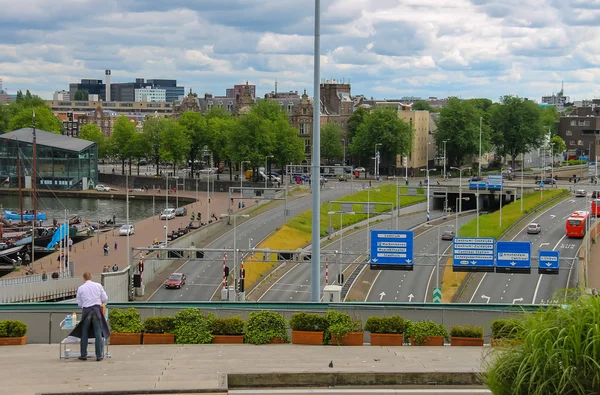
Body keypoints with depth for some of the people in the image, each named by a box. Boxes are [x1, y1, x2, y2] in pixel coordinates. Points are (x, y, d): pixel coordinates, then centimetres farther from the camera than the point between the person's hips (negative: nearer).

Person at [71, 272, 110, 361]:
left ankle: (83, 355, 13)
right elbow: (105, 299, 6)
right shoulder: (98, 286, 5)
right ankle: (99, 355, 0)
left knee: (84, 333, 10)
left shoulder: (81, 288, 4)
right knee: (98, 333, 2)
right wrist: (102, 303, 28)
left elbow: (79, 303, 9)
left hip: (86, 310, 0)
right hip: (97, 309, 0)